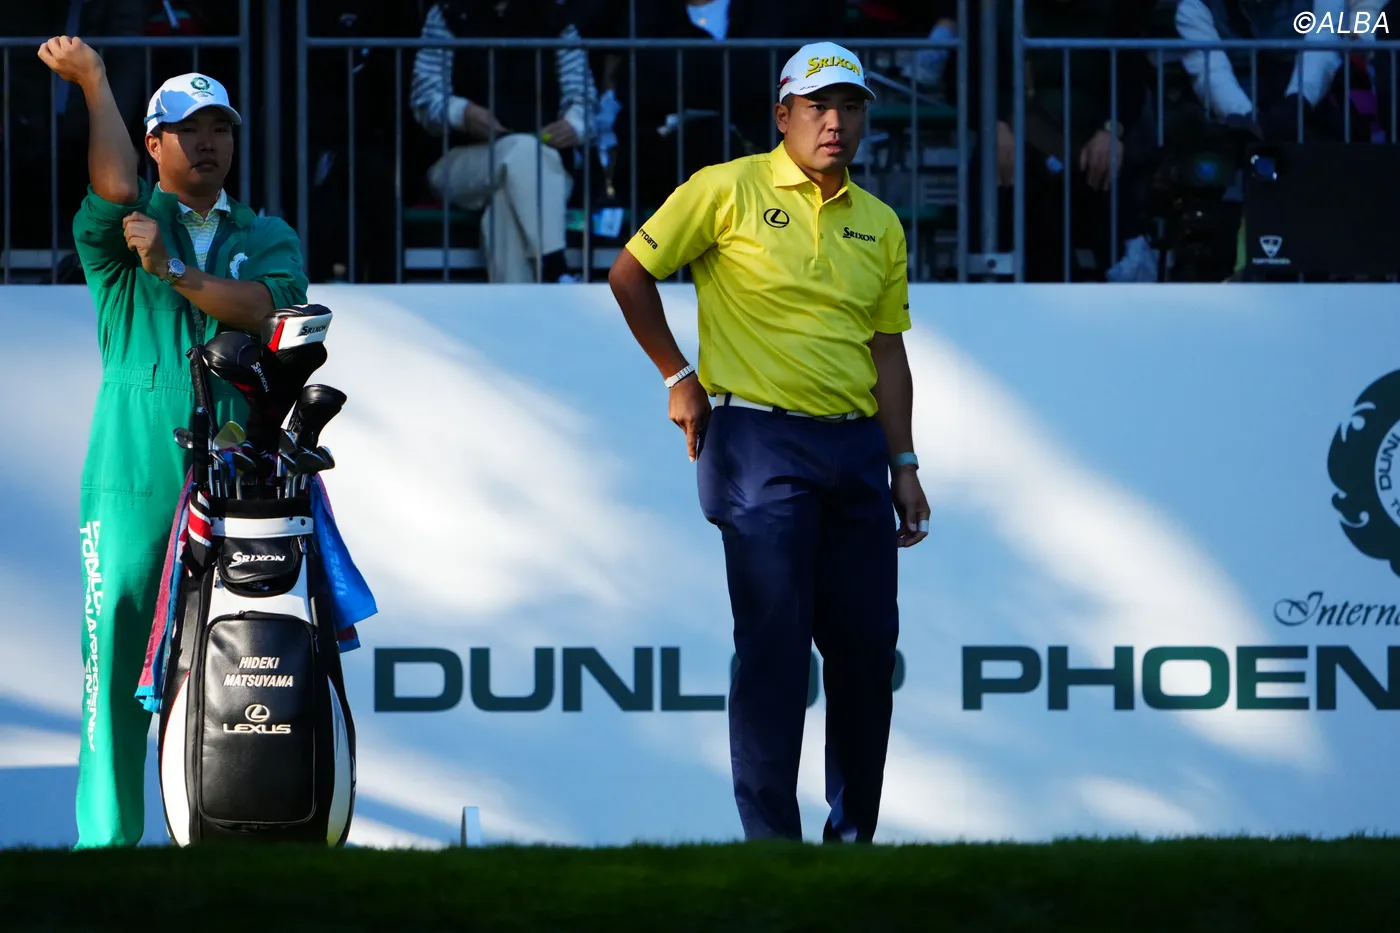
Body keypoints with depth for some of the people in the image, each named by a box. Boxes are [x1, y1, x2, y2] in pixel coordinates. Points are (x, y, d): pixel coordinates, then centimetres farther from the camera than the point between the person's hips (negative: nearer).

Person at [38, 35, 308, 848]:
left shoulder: (267, 238, 17)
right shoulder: (123, 227, 9)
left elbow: (267, 307, -3)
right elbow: (116, 187, -14)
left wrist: (175, 270, -12)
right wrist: (95, 79, -6)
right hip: (135, 477, -2)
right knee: (118, 651, -7)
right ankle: (107, 832, -3)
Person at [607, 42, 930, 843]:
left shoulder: (880, 224, 12)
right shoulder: (730, 191, -3)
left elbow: (889, 351, 13)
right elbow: (631, 273, 4)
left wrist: (904, 466, 8)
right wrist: (680, 377, 2)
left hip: (855, 447, 5)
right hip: (759, 441, -5)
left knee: (869, 645, 5)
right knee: (774, 643, -8)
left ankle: (855, 831, 18)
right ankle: (771, 837, -4)